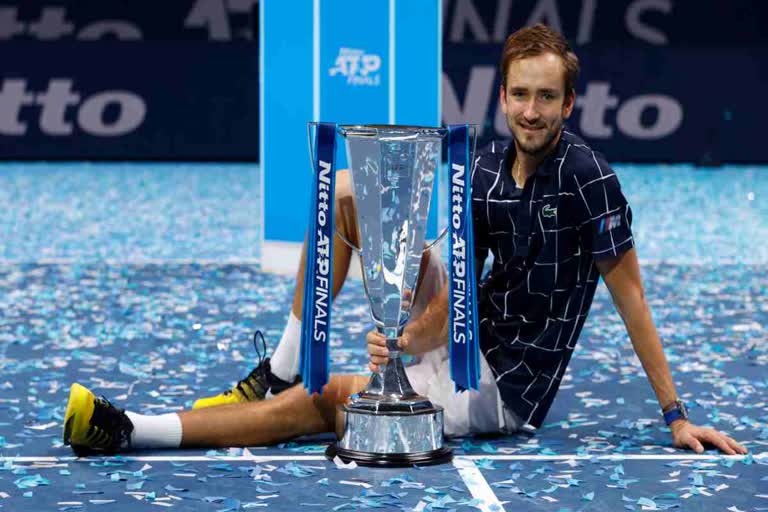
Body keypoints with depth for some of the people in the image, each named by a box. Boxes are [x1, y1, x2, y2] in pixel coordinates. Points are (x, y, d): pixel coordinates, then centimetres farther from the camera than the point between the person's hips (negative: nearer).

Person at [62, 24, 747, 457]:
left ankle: (132, 430, -18)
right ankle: (283, 370, -5)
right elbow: (459, 290, -1)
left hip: (506, 389, -7)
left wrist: (676, 415, -15)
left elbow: (630, 295, -14)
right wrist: (408, 340, -24)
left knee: (324, 399, -23)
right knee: (347, 189, -2)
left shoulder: (586, 174, -16)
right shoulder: (484, 171, 1)